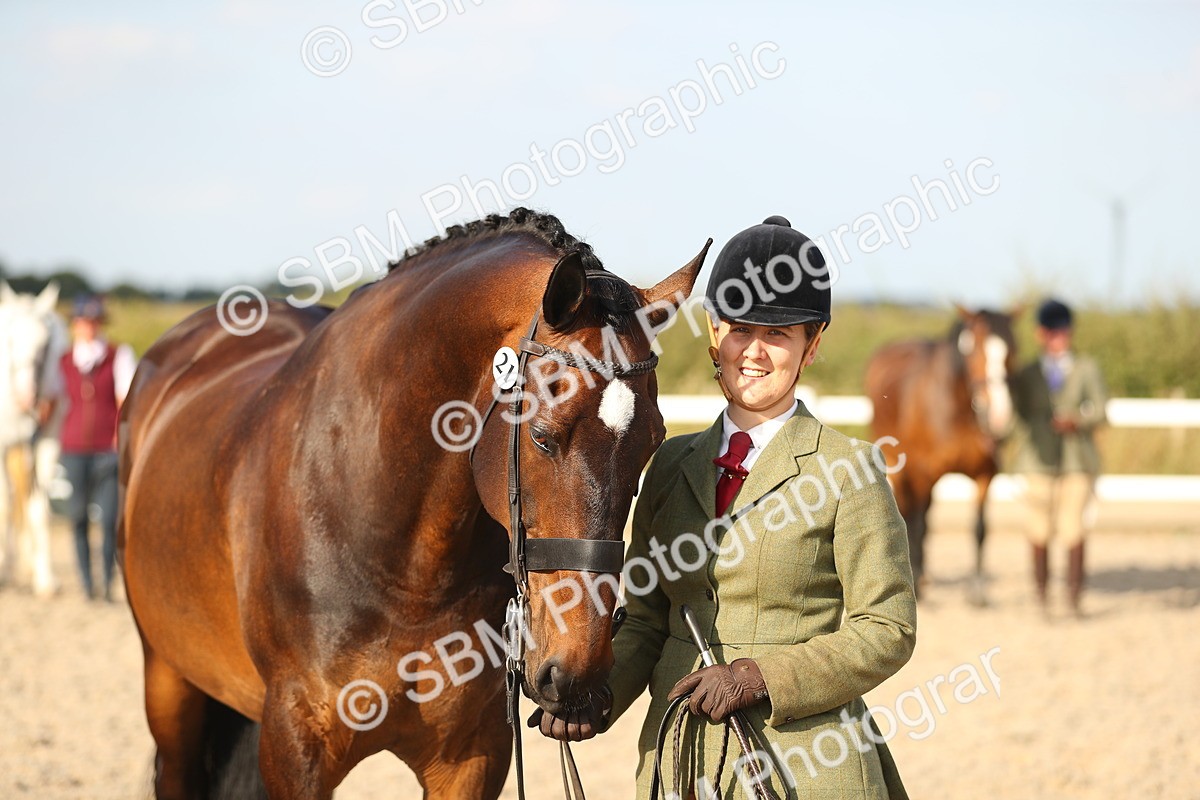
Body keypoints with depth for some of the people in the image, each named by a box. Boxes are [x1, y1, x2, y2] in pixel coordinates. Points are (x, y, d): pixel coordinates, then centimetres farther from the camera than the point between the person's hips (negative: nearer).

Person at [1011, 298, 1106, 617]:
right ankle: (1041, 596, 13)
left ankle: (1074, 597, 2)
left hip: (1078, 462, -1)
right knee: (1040, 530, 3)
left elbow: (1100, 409, -1)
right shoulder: (1025, 376, 9)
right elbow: (1020, 417, 11)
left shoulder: (1087, 370, 6)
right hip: (1038, 461, 1)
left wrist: (1078, 421, -20)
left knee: (1074, 530, -5)